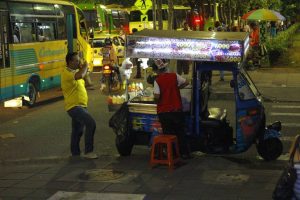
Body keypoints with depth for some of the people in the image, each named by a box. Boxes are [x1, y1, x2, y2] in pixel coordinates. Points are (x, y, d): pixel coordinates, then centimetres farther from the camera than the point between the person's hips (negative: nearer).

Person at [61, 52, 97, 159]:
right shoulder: (66, 72, -16)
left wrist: (84, 69, 10)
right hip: (74, 106, -10)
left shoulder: (76, 71, 14)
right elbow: (80, 75, -33)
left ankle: (75, 152, 31)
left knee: (77, 131, 18)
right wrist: (85, 66, -18)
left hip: (80, 106, 10)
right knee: (91, 123, -24)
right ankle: (88, 151, -21)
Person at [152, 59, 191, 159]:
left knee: (168, 133, 10)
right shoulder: (174, 76, -5)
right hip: (177, 109, 2)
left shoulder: (157, 80, -13)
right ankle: (184, 153, 18)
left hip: (163, 111, -2)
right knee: (180, 132, 15)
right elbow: (186, 82, 2)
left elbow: (157, 96, -20)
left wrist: (156, 100, 2)